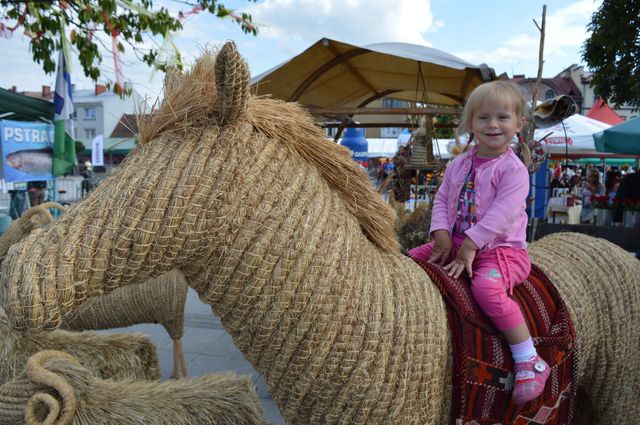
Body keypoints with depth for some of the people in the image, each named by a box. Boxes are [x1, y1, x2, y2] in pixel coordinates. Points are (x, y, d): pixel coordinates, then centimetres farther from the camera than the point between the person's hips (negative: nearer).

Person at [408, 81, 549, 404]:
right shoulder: (459, 164, 10)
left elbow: (502, 214, -20)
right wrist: (442, 235, -7)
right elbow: (441, 199, 9)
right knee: (411, 258, 2)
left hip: (501, 248, -7)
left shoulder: (513, 168, -10)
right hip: (455, 242, 7)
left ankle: (530, 361, -19)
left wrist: (470, 246, -25)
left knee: (486, 287, -33)